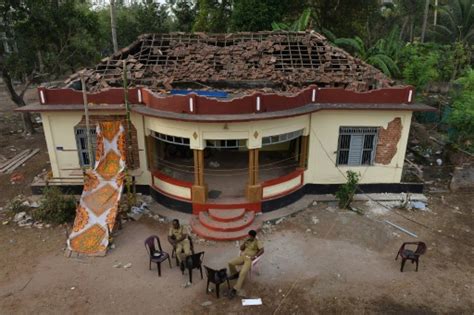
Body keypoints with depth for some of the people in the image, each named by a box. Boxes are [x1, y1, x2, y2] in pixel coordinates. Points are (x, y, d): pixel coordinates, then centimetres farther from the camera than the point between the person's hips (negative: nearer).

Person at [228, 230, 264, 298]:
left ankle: (235, 289, -23)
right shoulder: (247, 241, 17)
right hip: (242, 256, 6)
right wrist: (245, 242, 0)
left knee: (243, 273, -28)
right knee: (231, 263, -18)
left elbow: (262, 250, -15)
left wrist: (255, 256, -23)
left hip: (249, 259, -6)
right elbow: (241, 248, 16)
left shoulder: (257, 242, -1)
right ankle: (235, 274, 13)